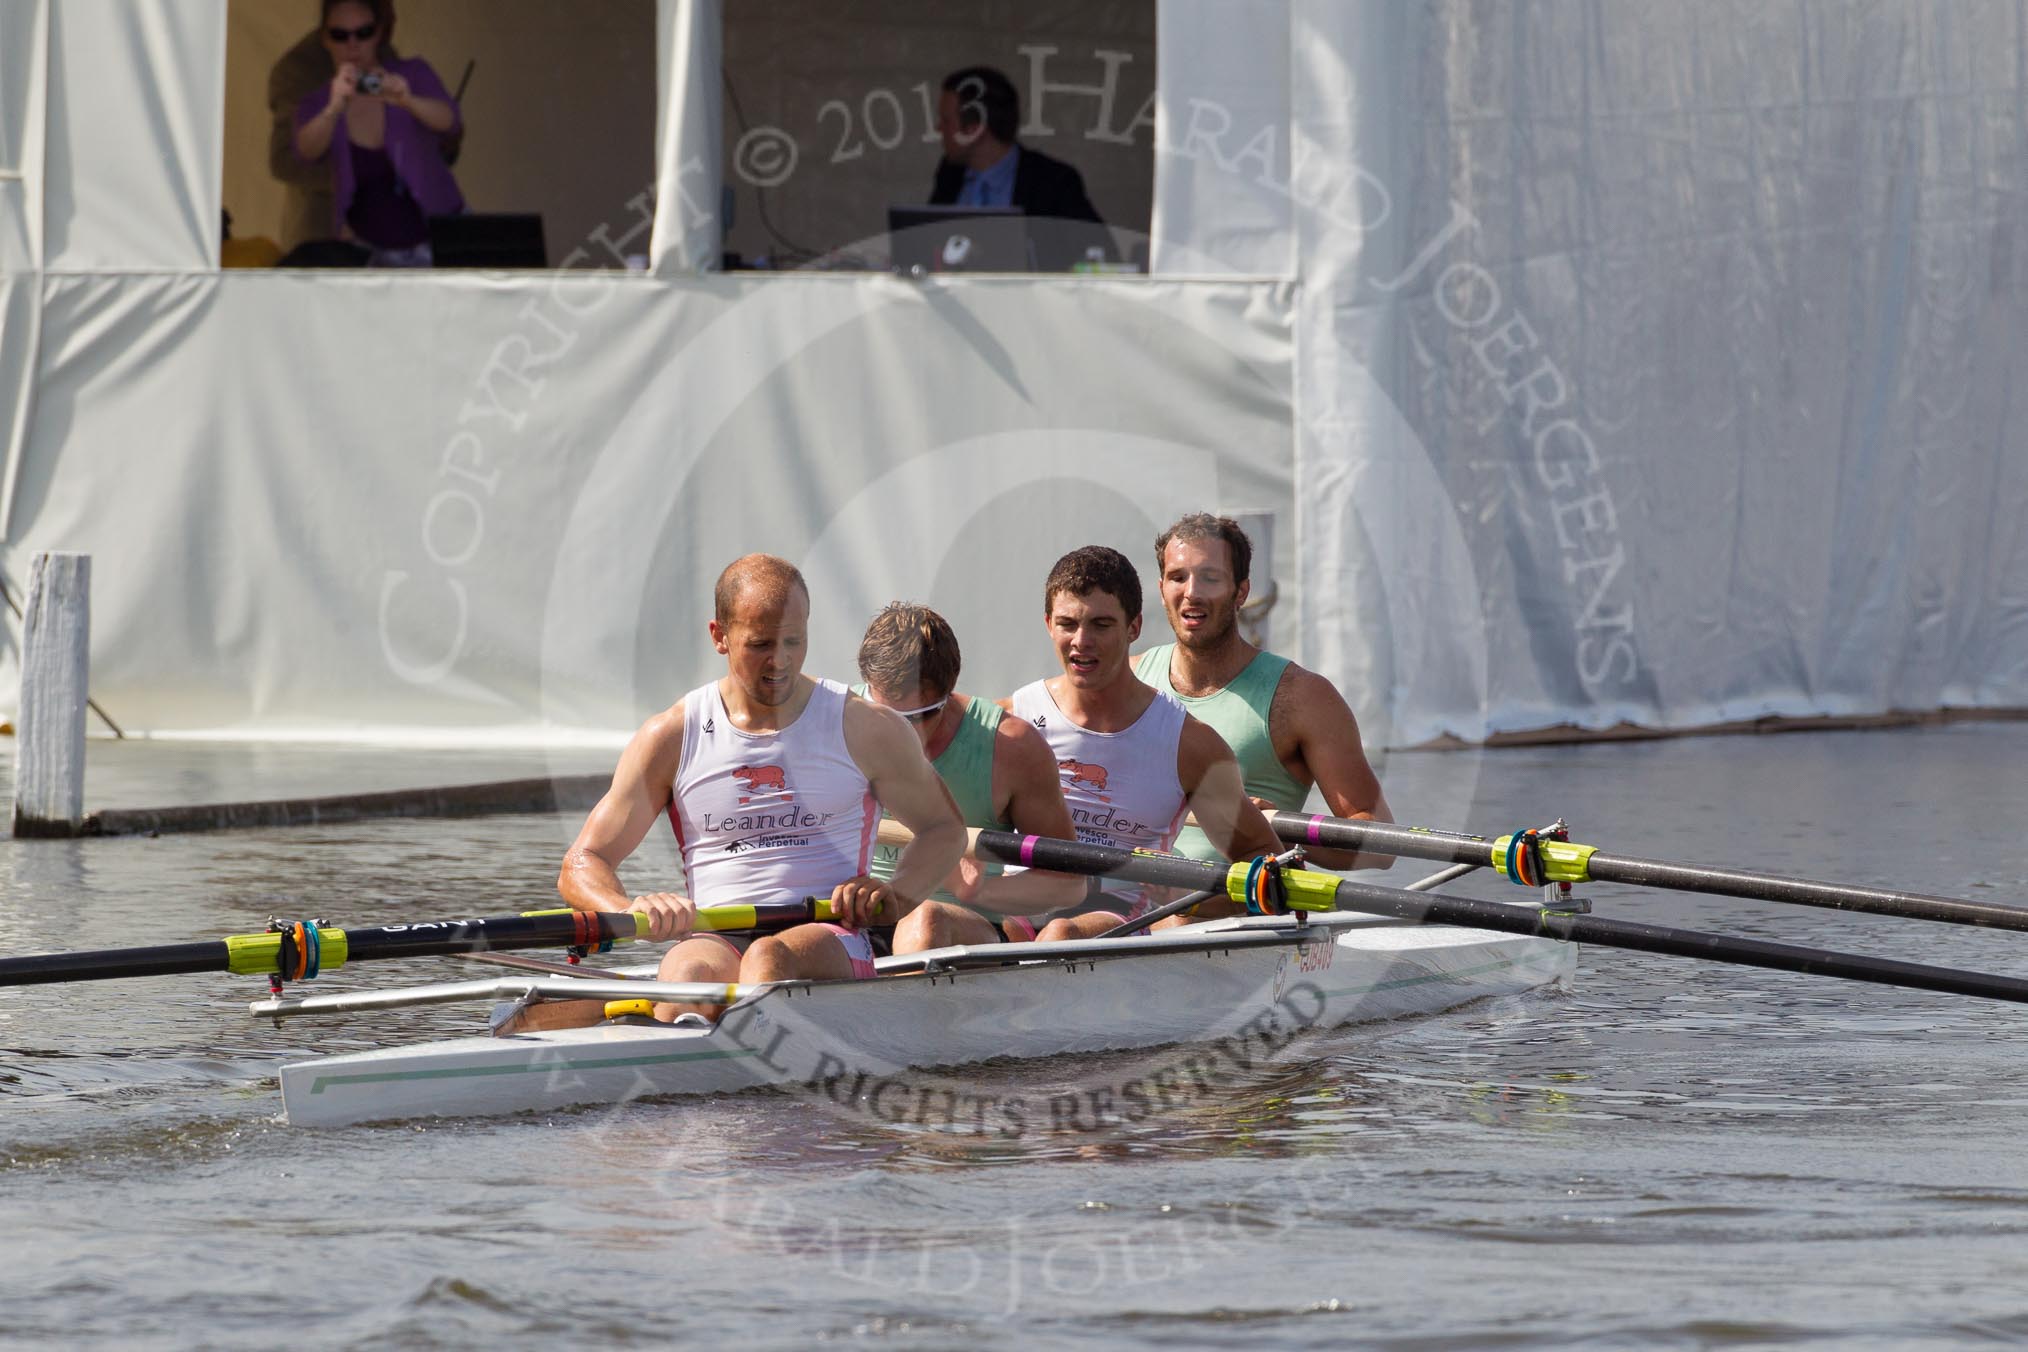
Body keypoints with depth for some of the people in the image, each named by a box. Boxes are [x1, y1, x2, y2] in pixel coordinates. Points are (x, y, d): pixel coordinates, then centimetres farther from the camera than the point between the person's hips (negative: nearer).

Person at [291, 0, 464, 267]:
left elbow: (449, 121, -23)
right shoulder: (316, 105, 0)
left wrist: (407, 101, -45)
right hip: (373, 252, 1)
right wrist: (334, 109, -43)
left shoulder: (413, 75, -3)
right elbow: (307, 152, -22)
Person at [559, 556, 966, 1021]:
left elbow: (944, 829, 22)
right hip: (712, 940, 1)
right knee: (688, 973, -37)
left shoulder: (868, 729, 10)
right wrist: (630, 910, -16)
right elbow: (581, 865, 9)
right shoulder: (671, 738, 11)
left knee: (770, 958, -39)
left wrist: (895, 895, -2)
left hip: (828, 941, -1)